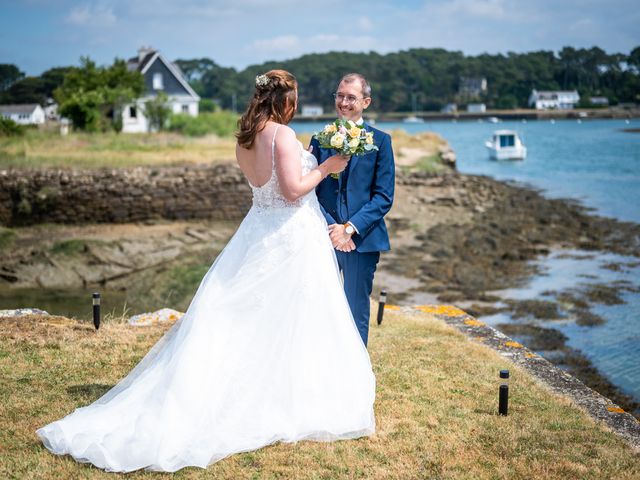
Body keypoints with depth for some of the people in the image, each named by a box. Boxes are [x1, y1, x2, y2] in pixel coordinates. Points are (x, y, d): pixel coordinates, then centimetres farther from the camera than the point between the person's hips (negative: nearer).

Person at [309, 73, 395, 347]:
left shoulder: (380, 141, 2)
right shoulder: (320, 139, 9)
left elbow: (384, 197, -4)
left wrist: (350, 228, -14)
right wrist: (330, 227, -10)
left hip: (362, 240, -2)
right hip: (324, 238, 2)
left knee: (356, 316, 7)